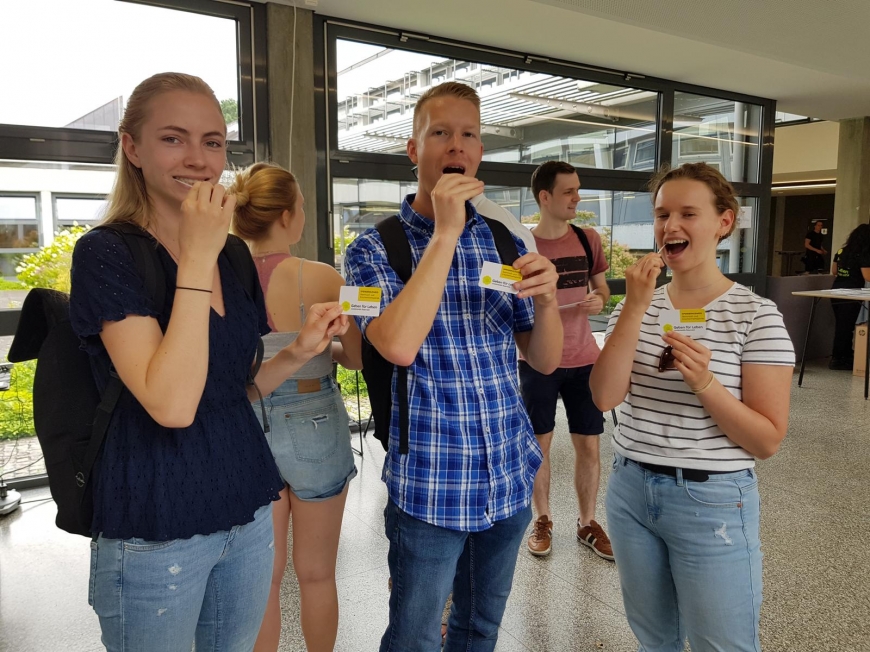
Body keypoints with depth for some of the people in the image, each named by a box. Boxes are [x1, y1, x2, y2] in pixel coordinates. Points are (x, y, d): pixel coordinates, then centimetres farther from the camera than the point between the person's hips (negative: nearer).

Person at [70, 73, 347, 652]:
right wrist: (197, 258, -23)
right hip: (156, 530, -5)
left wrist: (299, 352, -6)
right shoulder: (106, 253, -13)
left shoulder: (235, 255, 4)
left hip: (248, 511, 6)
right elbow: (171, 404, -26)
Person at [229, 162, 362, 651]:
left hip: (249, 431, 3)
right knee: (316, 574, 16)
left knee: (264, 576, 18)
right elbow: (358, 356, -6)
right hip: (314, 428, -2)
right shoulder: (320, 278, -15)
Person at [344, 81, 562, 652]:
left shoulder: (506, 245, 3)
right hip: (430, 485, -4)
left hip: (510, 478, 4)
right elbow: (398, 345, -27)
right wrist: (445, 233, -24)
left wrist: (546, 299, -17)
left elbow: (546, 361, 3)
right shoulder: (375, 251, -8)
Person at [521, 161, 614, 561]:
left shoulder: (589, 240, 2)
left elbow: (602, 289, 14)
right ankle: (542, 520, 28)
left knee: (588, 445, 8)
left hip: (584, 359, 3)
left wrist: (599, 301, -9)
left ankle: (587, 524, 26)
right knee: (539, 444, 9)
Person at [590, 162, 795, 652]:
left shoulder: (756, 315, -11)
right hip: (631, 491, 4)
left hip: (713, 502, -4)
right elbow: (605, 397, -13)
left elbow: (769, 441, -11)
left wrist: (705, 384, -27)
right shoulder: (636, 306, 0)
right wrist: (635, 307, -20)